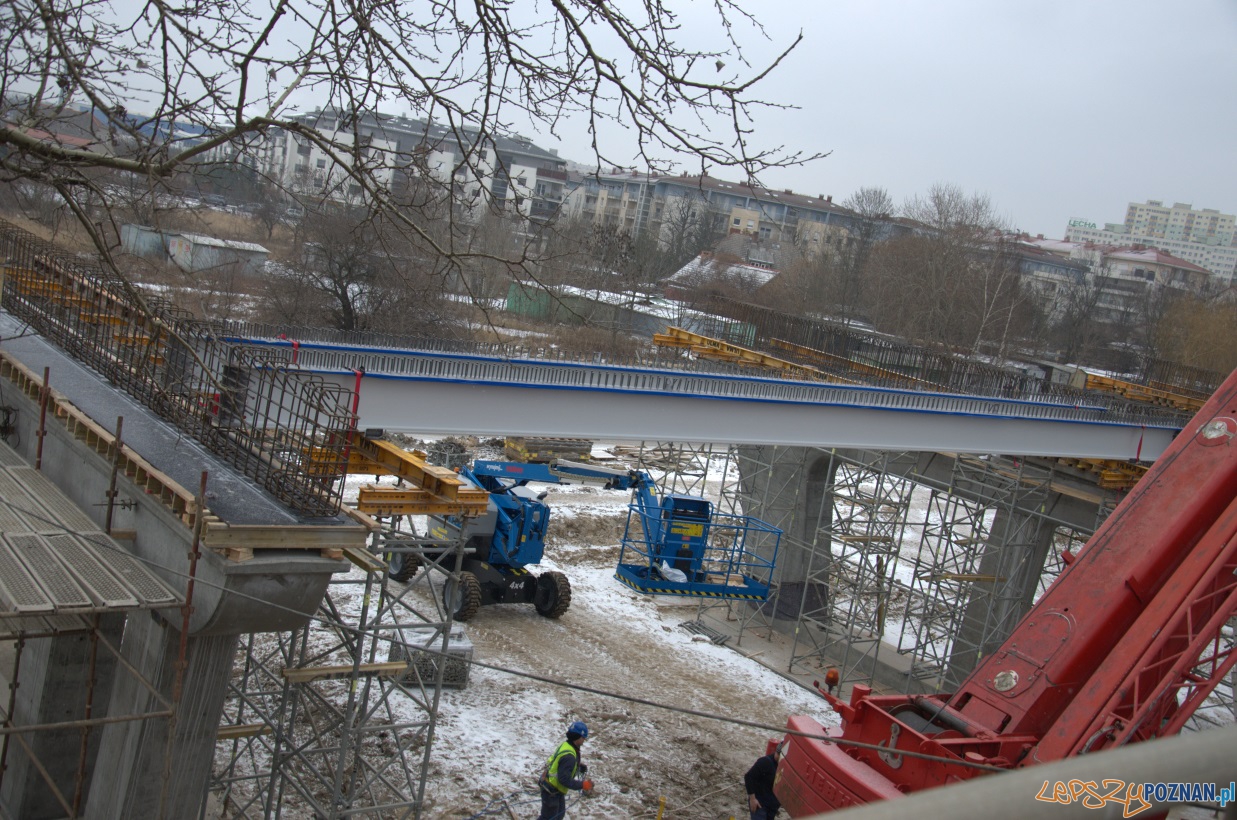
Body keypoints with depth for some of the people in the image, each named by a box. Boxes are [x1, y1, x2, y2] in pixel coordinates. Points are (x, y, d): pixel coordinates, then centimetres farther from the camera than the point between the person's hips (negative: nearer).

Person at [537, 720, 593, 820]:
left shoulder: (565, 745, -1)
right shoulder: (568, 756, -31)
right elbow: (565, 779, -31)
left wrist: (579, 766, 3)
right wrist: (583, 785, -27)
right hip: (551, 792, -10)